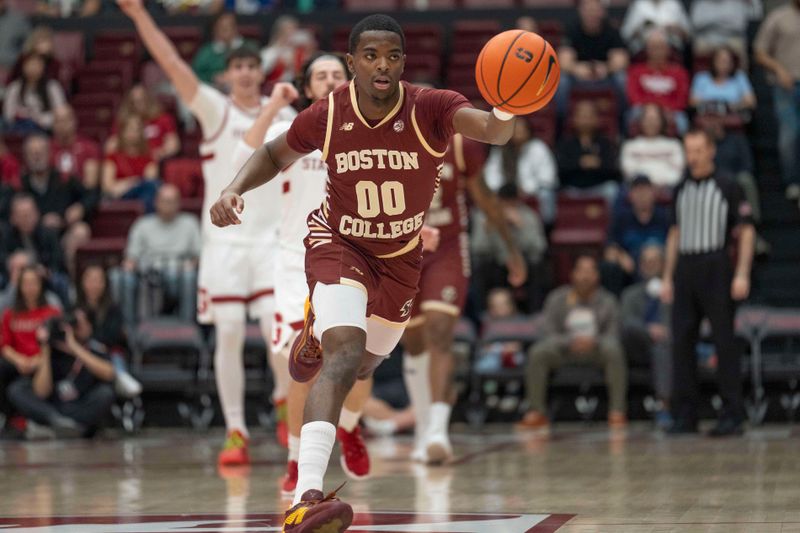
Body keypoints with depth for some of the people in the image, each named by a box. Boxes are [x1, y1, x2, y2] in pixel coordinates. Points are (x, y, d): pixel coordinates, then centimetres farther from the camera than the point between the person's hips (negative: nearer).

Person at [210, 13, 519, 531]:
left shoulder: (431, 108, -25)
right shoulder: (327, 115, -19)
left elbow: (492, 130, -45)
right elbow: (274, 155, 1)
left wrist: (504, 113, -69)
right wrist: (234, 191, -17)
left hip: (401, 257, 3)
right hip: (338, 244, -2)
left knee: (362, 366, 20)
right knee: (345, 352, -28)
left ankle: (317, 331, 60)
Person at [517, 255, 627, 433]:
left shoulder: (607, 301, 0)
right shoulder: (557, 298, -1)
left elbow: (612, 336, -4)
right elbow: (548, 332, -6)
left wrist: (593, 341, -27)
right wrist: (571, 342, -26)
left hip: (596, 348, 0)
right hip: (563, 349, 0)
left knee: (614, 350, -35)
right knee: (537, 352, -30)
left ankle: (617, 412, -32)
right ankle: (537, 413, -25)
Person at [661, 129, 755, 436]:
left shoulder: (727, 188, -2)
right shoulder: (682, 190, 15)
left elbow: (746, 232, -5)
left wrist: (742, 274, -13)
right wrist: (668, 277, 15)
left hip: (716, 267, -6)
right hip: (685, 269, 6)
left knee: (724, 340, -5)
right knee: (681, 341, 3)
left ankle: (732, 415, -2)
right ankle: (684, 415, 8)